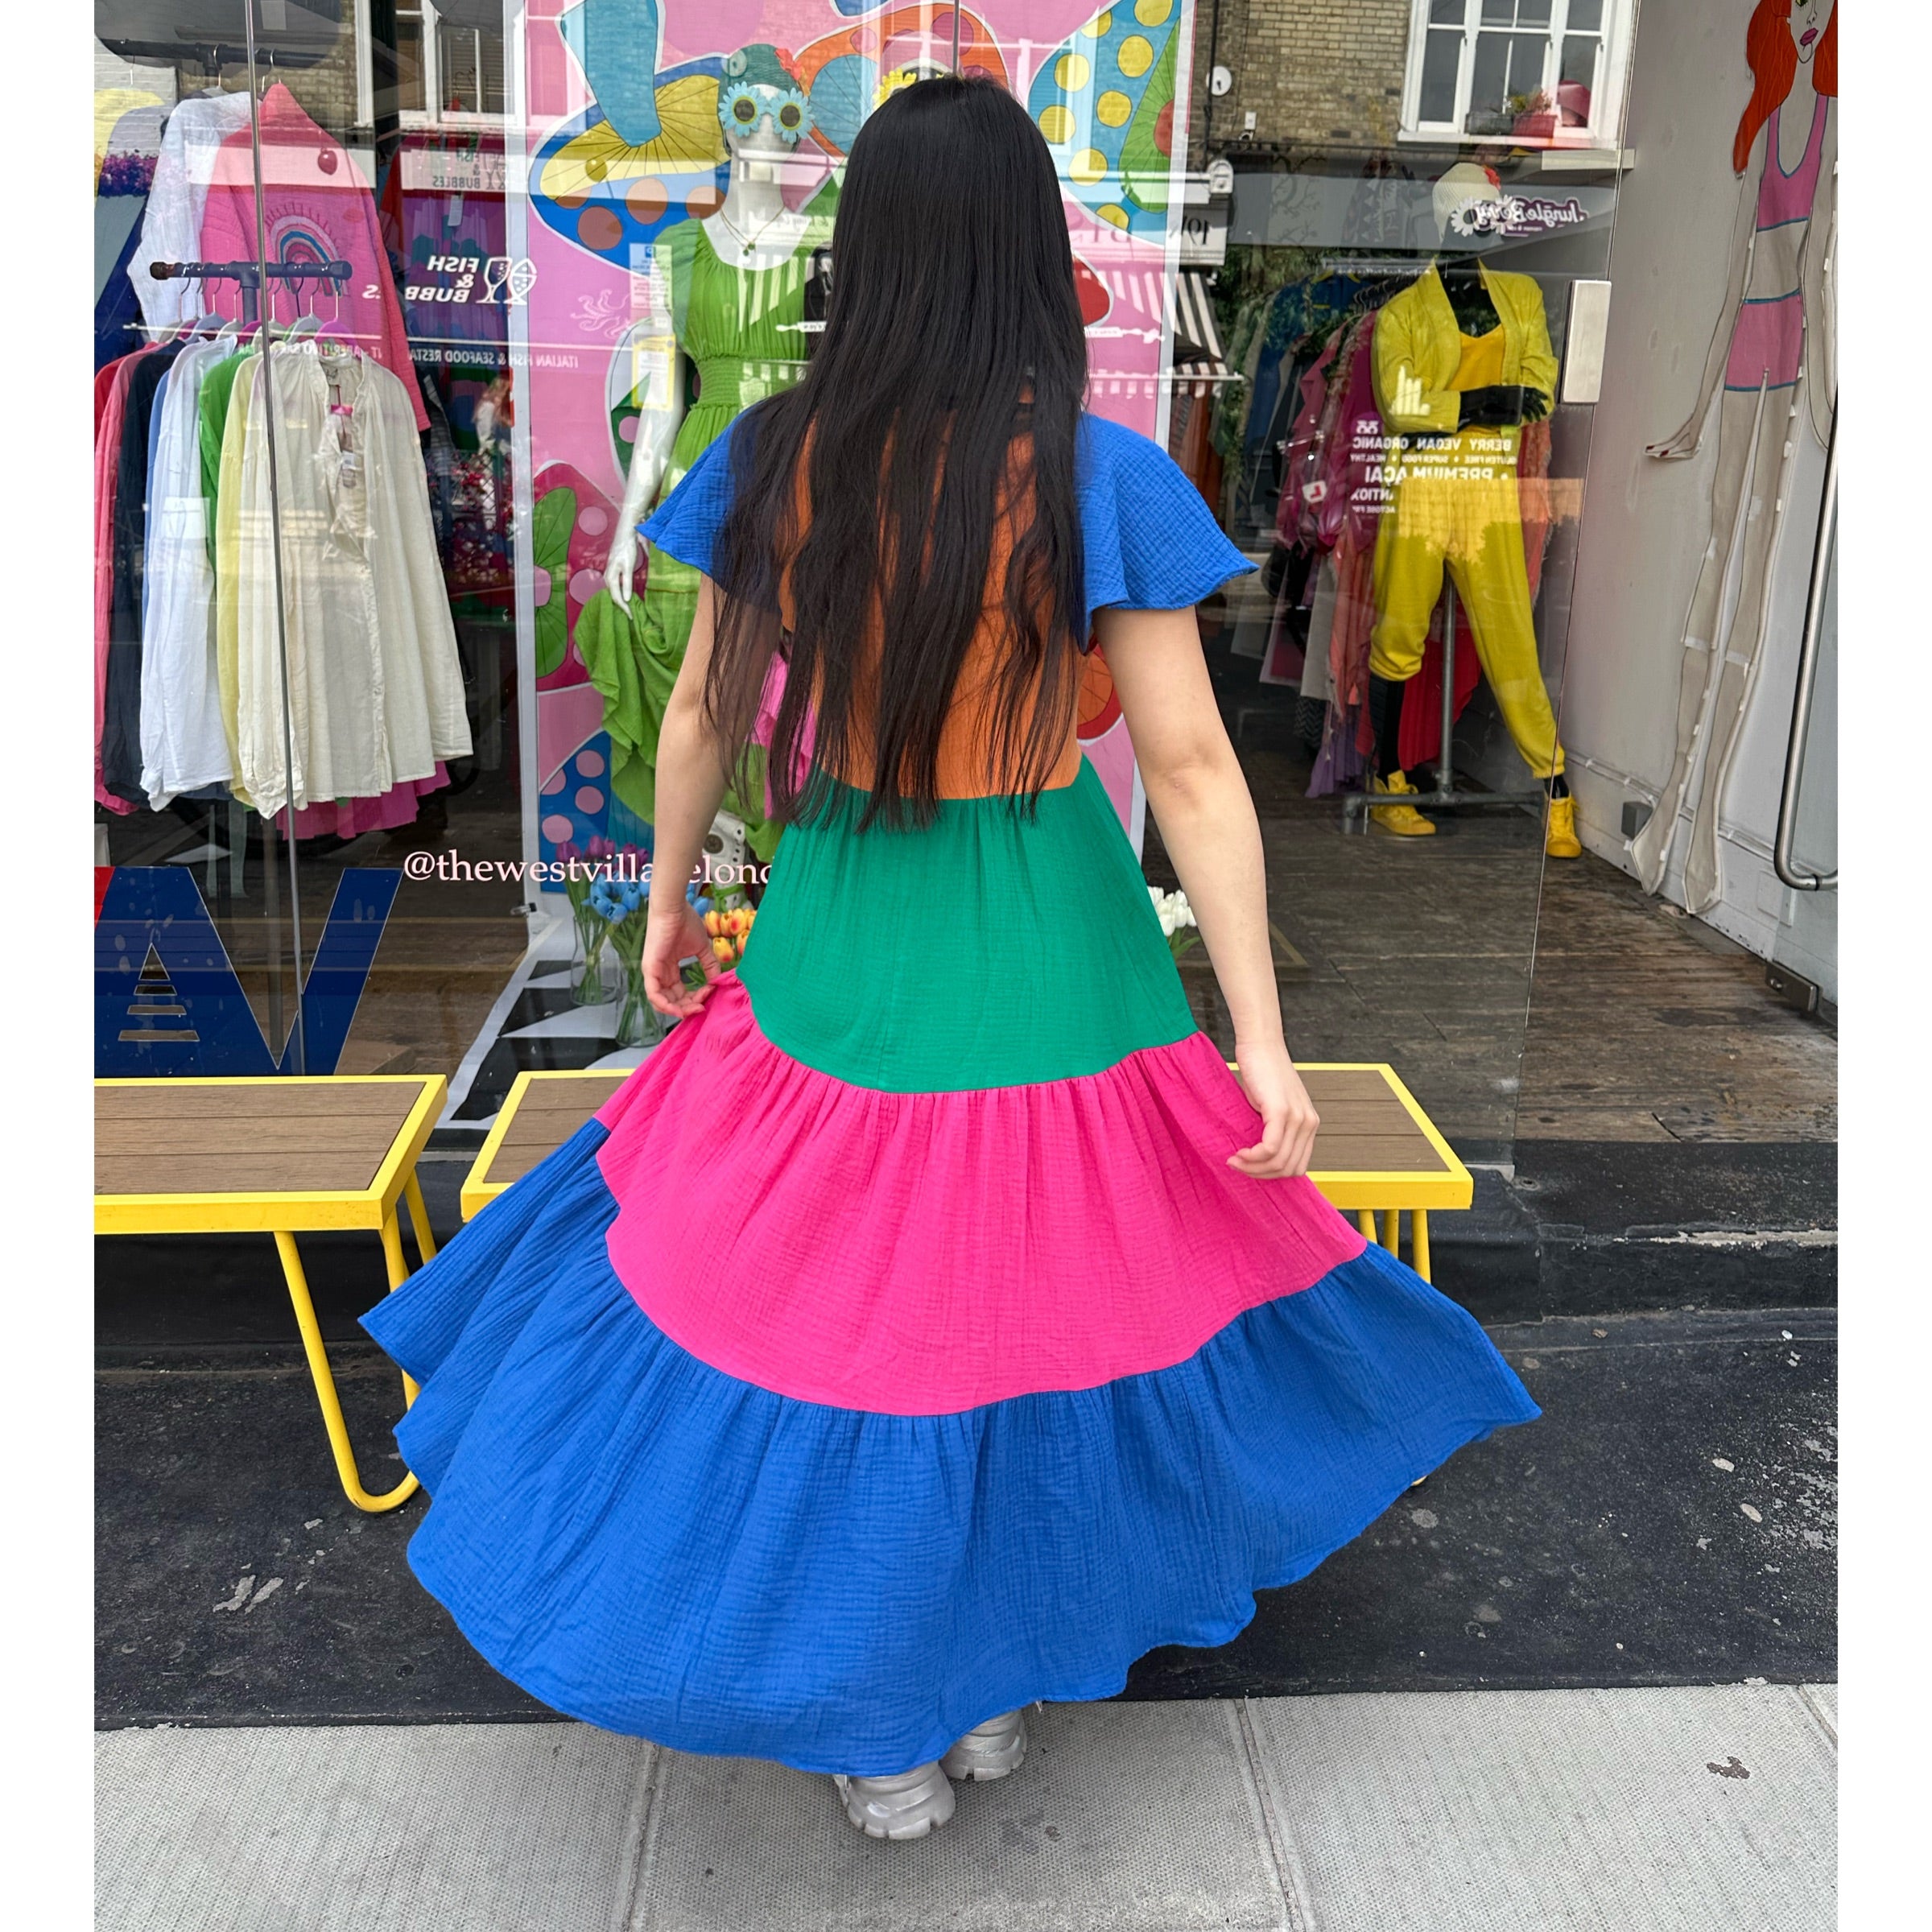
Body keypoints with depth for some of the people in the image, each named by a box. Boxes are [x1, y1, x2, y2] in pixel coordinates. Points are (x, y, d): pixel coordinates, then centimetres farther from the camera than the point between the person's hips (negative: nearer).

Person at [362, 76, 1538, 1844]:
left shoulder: (771, 461, -4)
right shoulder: (1101, 478, -13)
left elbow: (707, 714, 5)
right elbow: (1191, 768, -14)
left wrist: (669, 901, 21)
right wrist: (1264, 1046, -9)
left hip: (830, 956, 2)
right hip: (1046, 968, -2)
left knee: (828, 1303, 18)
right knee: (1042, 1301, 20)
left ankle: (884, 1740, 35)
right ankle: (991, 1690, 40)